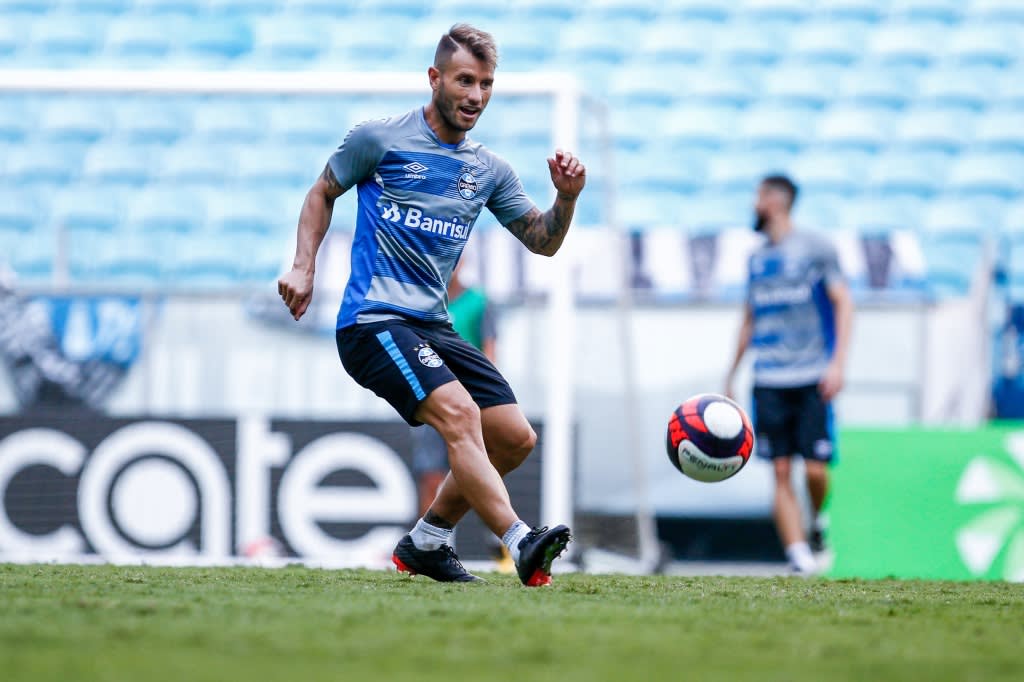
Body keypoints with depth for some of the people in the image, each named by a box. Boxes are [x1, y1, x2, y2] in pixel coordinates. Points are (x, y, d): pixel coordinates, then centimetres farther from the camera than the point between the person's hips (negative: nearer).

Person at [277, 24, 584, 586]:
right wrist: (303, 267, 0)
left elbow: (541, 241, 17)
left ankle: (424, 544, 18)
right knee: (459, 414, -28)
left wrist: (566, 198, -3)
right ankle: (520, 543, -41)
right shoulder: (380, 139, 0)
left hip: (432, 325, 7)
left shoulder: (488, 170, 14)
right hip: (373, 321, -7)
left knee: (515, 437, 2)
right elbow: (322, 193, 12)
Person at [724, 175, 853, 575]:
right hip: (769, 381, 4)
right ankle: (798, 553, -7)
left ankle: (817, 521, 20)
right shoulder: (757, 259, 16)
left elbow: (843, 303, -1)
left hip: (812, 378, -4)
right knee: (781, 471, -5)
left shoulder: (815, 249, 1)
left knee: (815, 468, -9)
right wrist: (731, 373, 22)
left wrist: (837, 362, -11)